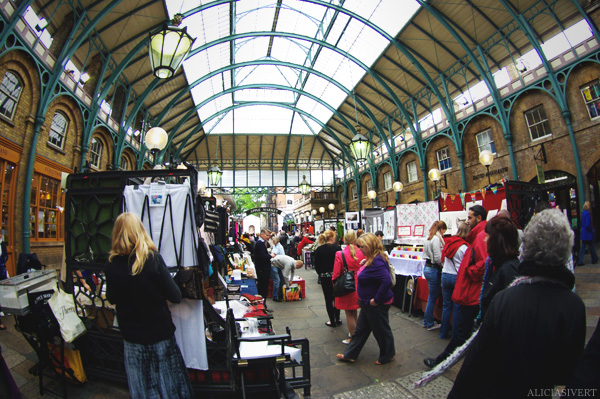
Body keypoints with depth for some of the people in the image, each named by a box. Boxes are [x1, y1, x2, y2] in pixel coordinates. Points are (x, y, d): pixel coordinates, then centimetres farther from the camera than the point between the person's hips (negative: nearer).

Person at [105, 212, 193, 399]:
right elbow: (175, 297, -16)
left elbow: (111, 299, 5)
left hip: (131, 336, 3)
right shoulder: (153, 258, -19)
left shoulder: (111, 264, -10)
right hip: (160, 333, -2)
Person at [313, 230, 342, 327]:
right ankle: (337, 319, 23)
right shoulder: (337, 248, -10)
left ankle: (332, 321, 13)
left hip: (324, 277, 0)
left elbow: (316, 264, -2)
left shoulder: (319, 249, -5)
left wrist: (321, 274, 11)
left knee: (328, 299, 8)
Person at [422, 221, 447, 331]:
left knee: (432, 297, 18)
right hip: (434, 270, -9)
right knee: (432, 298, 3)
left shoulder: (429, 238, 12)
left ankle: (426, 321, 27)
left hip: (427, 267, 9)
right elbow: (438, 258, -20)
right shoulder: (437, 239, -17)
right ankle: (430, 324, 15)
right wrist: (443, 265, -3)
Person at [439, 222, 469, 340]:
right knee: (457, 307, 7)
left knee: (446, 306, 13)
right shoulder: (464, 247, -14)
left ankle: (443, 333, 22)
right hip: (457, 277, -5)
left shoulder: (448, 242, 3)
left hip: (445, 276, 5)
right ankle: (455, 335, 17)